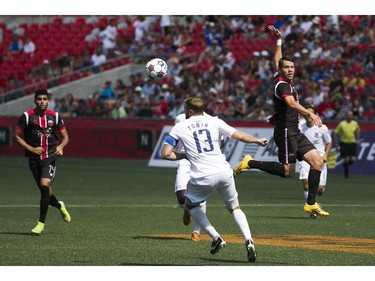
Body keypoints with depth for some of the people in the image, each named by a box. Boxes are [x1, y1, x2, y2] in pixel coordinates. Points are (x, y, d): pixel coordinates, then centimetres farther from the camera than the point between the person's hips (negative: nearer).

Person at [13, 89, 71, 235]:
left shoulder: (55, 116, 2)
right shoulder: (27, 116, -2)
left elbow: (65, 137, 10)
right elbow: (17, 136, 2)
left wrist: (61, 146, -11)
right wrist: (31, 149, -10)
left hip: (50, 156, -1)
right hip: (34, 158, 1)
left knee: (45, 185, -19)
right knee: (44, 190, 5)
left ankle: (41, 223, -12)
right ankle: (59, 206, 40)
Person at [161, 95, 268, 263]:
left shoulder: (180, 128, 9)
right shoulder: (214, 122, 12)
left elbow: (165, 154, 4)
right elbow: (239, 136, 6)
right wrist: (258, 141, 24)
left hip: (202, 177, -2)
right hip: (224, 173, 2)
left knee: (189, 204, 27)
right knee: (234, 207, 23)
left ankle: (216, 238, 11)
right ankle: (248, 240, -3)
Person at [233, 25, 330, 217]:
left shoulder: (284, 81, 11)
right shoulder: (282, 84, -15)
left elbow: (276, 60, 31)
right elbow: (291, 103, -36)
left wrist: (279, 41, 34)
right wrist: (310, 114, -47)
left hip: (294, 132, 9)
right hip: (286, 131, -9)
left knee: (317, 161, 0)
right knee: (288, 171, -9)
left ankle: (311, 204, 0)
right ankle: (250, 163, 4)